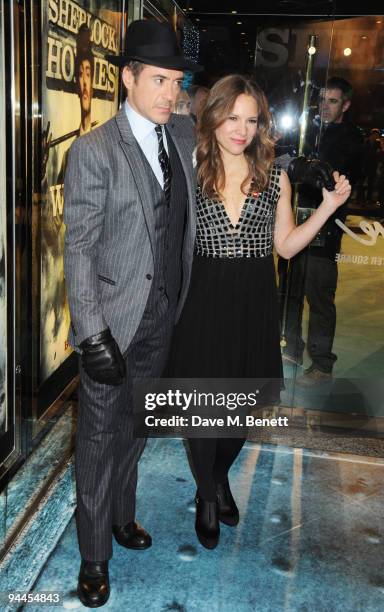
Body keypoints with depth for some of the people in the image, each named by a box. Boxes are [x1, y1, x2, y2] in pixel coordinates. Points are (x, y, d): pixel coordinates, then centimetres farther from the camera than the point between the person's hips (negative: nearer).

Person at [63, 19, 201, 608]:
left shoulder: (185, 134, 5)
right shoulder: (92, 151, -13)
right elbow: (78, 249, -14)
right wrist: (92, 333, -19)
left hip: (162, 316, 6)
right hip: (115, 319, -5)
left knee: (134, 427, 21)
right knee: (99, 437, 8)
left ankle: (121, 516, 44)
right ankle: (94, 557, 27)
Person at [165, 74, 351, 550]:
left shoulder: (275, 179, 3)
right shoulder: (191, 175, -2)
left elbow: (286, 245, 6)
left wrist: (329, 206, -2)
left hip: (255, 305, 2)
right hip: (205, 301, -1)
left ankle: (220, 478, 44)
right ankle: (207, 495, 33)